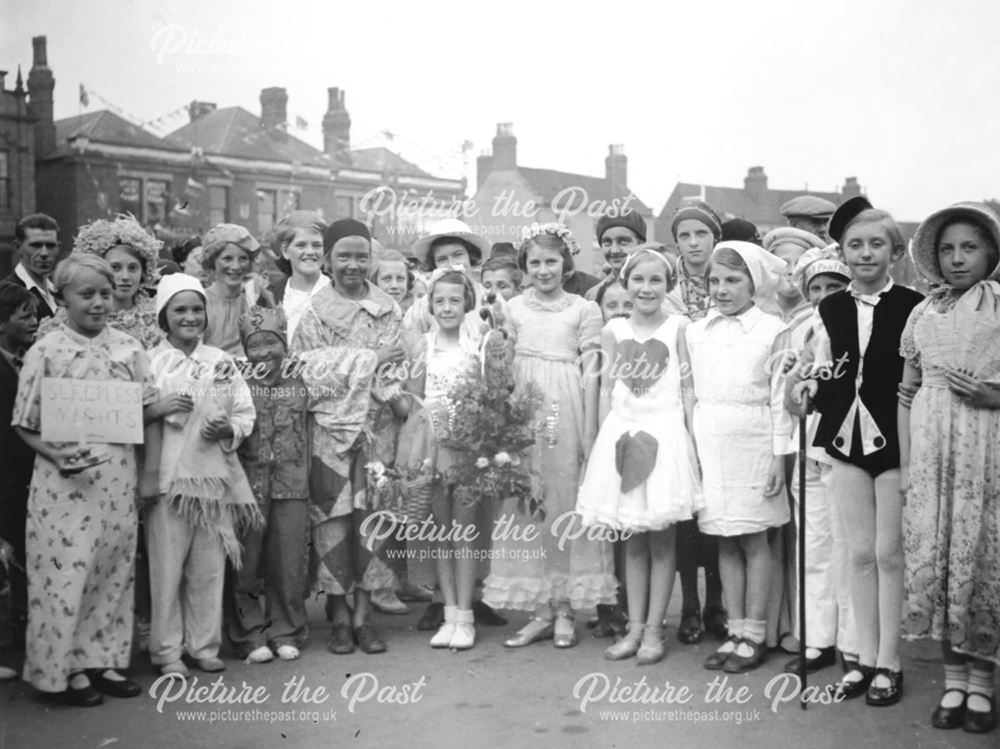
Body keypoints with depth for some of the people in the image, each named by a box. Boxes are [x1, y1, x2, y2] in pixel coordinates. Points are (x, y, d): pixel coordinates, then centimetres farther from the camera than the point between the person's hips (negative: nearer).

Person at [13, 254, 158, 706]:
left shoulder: (128, 348, 3)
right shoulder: (44, 352, -5)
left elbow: (149, 411, 7)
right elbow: (25, 425, -2)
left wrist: (151, 470, 3)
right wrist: (56, 455, -18)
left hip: (118, 479, 4)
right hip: (65, 482, -3)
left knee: (113, 572, 11)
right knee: (65, 574, 1)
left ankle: (102, 660, 26)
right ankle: (65, 668, 17)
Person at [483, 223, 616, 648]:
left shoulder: (584, 310, 3)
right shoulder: (514, 309, 10)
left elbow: (591, 372, 0)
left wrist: (590, 431, -5)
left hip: (566, 408, -2)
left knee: (566, 500, 1)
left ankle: (565, 610, 12)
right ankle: (541, 610, 13)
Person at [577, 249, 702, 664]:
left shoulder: (678, 327, -1)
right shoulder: (613, 331, 7)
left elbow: (688, 388, -1)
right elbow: (607, 389, 9)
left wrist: (695, 439, -6)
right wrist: (603, 440, 4)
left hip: (665, 433, -3)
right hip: (623, 435, 3)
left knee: (661, 538, 3)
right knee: (632, 539, 9)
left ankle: (653, 630, 11)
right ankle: (634, 627, 17)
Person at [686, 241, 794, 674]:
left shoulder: (773, 331, -2)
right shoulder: (696, 332, 10)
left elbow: (780, 396, -3)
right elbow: (691, 391, 11)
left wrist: (780, 455, -5)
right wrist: (690, 447, 7)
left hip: (752, 442, -4)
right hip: (708, 442, 4)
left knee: (753, 540, 2)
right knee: (725, 541, 8)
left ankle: (754, 635, 11)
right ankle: (735, 632, 16)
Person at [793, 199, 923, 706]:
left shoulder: (912, 306, -7)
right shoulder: (831, 308, 5)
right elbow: (838, 375, 9)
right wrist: (814, 388, -11)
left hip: (895, 441, -4)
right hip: (847, 439, 4)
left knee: (889, 553, 3)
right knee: (860, 553, 10)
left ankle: (888, 663, 15)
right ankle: (865, 659, 21)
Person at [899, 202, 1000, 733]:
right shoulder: (922, 314, 11)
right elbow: (906, 393, 11)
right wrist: (905, 463, 6)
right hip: (930, 447, 3)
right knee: (934, 558, 4)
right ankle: (953, 681, 16)